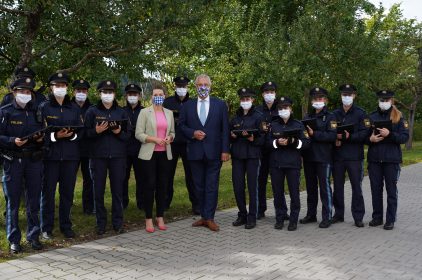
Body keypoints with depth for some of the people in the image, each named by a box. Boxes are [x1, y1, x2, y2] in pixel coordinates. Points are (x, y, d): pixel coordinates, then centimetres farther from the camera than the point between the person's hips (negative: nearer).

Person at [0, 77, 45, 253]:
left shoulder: (36, 111, 10)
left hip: (34, 161, 3)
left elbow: (44, 133, 15)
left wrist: (41, 138, -6)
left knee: (33, 201, 8)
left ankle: (33, 236, 20)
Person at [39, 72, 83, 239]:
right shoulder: (44, 108, 3)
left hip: (70, 155, 3)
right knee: (48, 191, 2)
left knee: (68, 191, 7)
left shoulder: (74, 109, 12)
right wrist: (55, 136, -18)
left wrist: (72, 135, -11)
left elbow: (81, 131, 8)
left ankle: (66, 226, 20)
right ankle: (47, 228, 13)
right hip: (50, 155, -2)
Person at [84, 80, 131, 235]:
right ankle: (101, 223, 15)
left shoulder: (121, 112, 11)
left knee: (117, 190, 4)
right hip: (98, 155, -1)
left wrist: (119, 132, -12)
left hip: (118, 156, 1)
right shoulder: (92, 111, 6)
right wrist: (96, 131, -16)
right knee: (98, 190, 3)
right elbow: (86, 132, 3)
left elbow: (129, 134, 8)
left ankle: (117, 222, 14)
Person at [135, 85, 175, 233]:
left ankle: (160, 217, 18)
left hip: (164, 154, 4)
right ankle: (148, 219, 8)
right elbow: (138, 134, -6)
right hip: (149, 154, -4)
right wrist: (154, 139, -18)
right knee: (149, 185, -3)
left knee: (162, 185, 6)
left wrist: (170, 137, -4)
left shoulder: (169, 113, 11)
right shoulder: (144, 112, -1)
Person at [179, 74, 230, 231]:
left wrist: (225, 150, -6)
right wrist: (193, 133, -10)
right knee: (199, 186, 9)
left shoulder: (220, 105, 4)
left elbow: (225, 129, 1)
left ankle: (209, 218, 5)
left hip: (214, 152, -2)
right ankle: (203, 216, 19)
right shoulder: (188, 106, 8)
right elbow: (182, 126, 10)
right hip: (195, 152, 2)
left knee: (212, 186, -1)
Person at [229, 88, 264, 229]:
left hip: (252, 155, -4)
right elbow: (229, 137, 20)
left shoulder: (258, 116, 1)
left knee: (252, 186, -1)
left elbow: (262, 138, -3)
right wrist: (232, 135, -2)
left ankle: (252, 217, 7)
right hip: (237, 155, 4)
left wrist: (251, 138, -21)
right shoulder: (235, 118, 15)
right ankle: (242, 215, 18)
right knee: (237, 186, 3)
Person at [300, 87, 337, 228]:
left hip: (324, 157, -6)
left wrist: (314, 134, -18)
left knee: (324, 186, -4)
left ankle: (327, 217, 3)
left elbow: (332, 136, -14)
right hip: (308, 157, 6)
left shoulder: (330, 117, -1)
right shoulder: (308, 117, 17)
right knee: (311, 186, 12)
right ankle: (311, 214, 23)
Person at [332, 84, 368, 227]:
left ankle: (358, 217, 9)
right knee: (338, 186, 9)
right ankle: (338, 214, 20)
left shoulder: (360, 113, 1)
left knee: (356, 187, 1)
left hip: (354, 156, -3)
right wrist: (335, 139, -7)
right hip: (337, 155, 3)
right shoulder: (335, 114, 11)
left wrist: (349, 137, -20)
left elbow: (364, 134, -7)